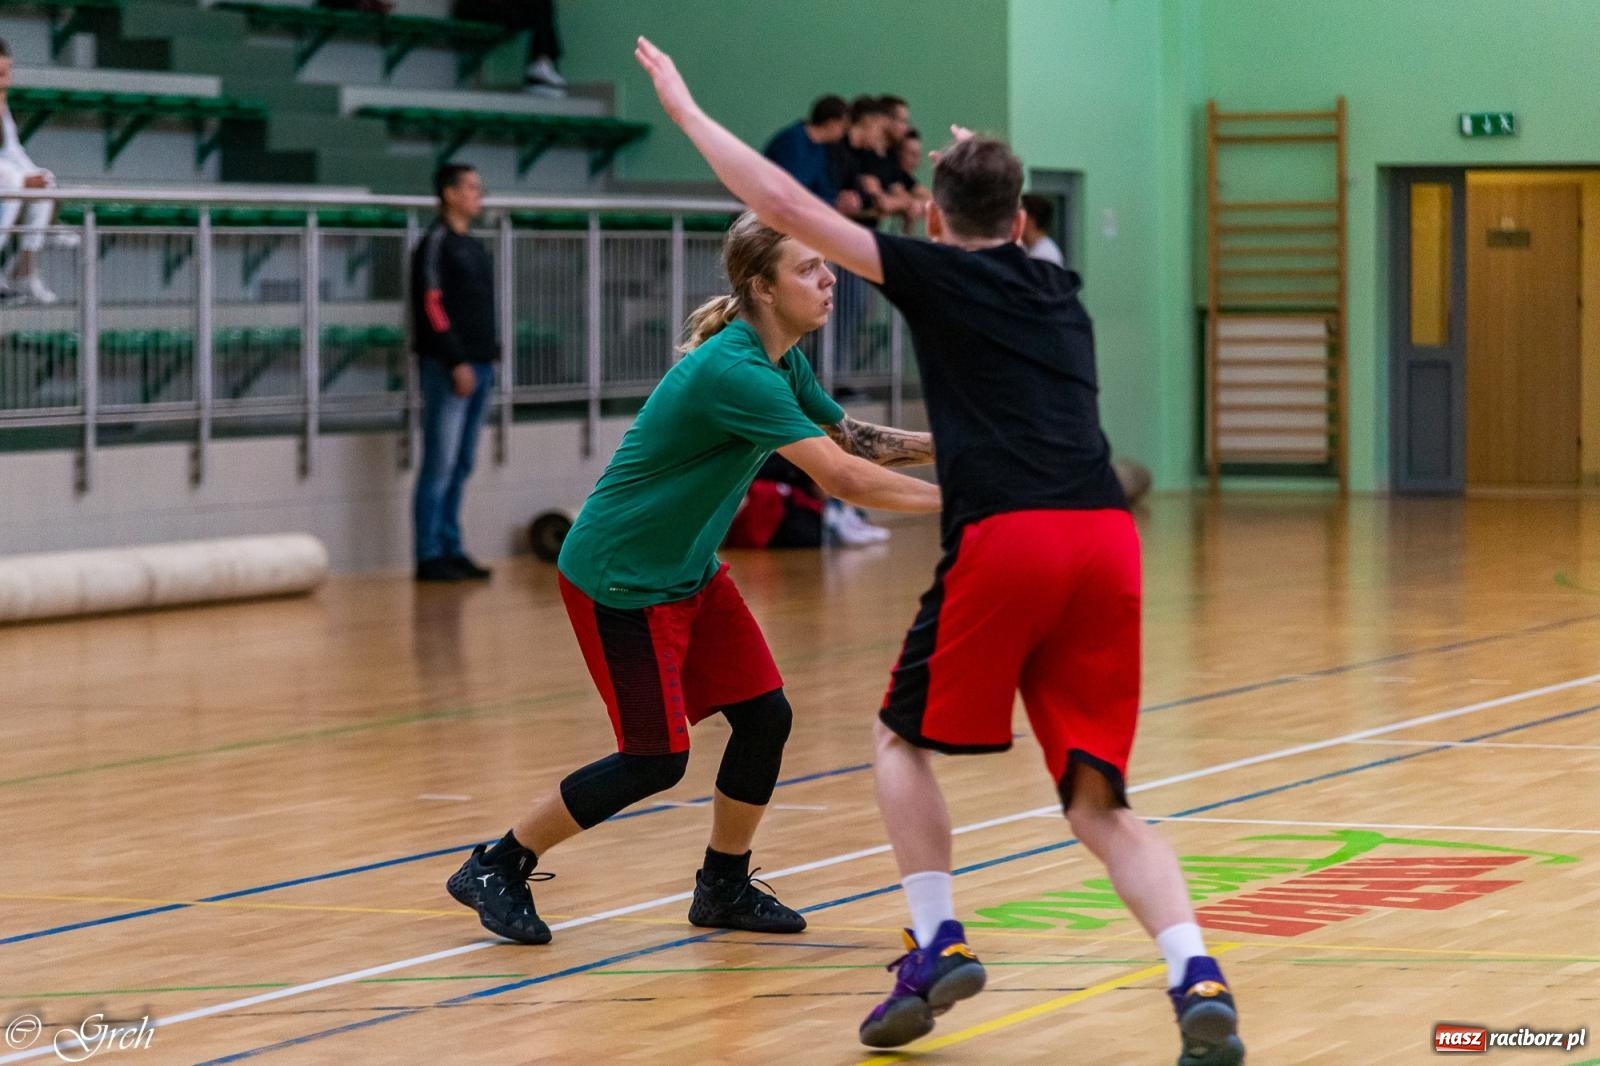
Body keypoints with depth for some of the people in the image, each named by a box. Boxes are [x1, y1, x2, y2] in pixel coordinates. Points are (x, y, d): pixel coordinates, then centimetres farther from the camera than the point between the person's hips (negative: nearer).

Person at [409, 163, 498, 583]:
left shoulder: (474, 247, 19)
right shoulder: (436, 243, -7)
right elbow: (432, 306, -15)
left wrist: (491, 354, 14)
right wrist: (457, 362, -18)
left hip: (478, 367, 8)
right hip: (447, 369, -8)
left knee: (461, 466, 10)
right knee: (440, 464, -8)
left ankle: (451, 549, 14)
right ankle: (429, 555, -6)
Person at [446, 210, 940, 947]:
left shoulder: (781, 363, 1)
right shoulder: (732, 371, -29)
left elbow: (850, 438, 14)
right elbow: (840, 477, -33)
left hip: (689, 571, 9)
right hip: (617, 580, -9)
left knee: (764, 715, 2)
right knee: (656, 761, -6)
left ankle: (724, 886, 21)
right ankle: (496, 868, 10)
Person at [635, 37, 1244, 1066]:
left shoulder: (937, 273, 11)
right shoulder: (1061, 293, 26)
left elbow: (785, 203, 10)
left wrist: (686, 108, 21)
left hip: (1004, 539, -4)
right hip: (1107, 538, 5)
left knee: (904, 741, 19)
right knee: (1100, 804, 5)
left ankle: (937, 941, 4)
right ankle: (1197, 979, -16)